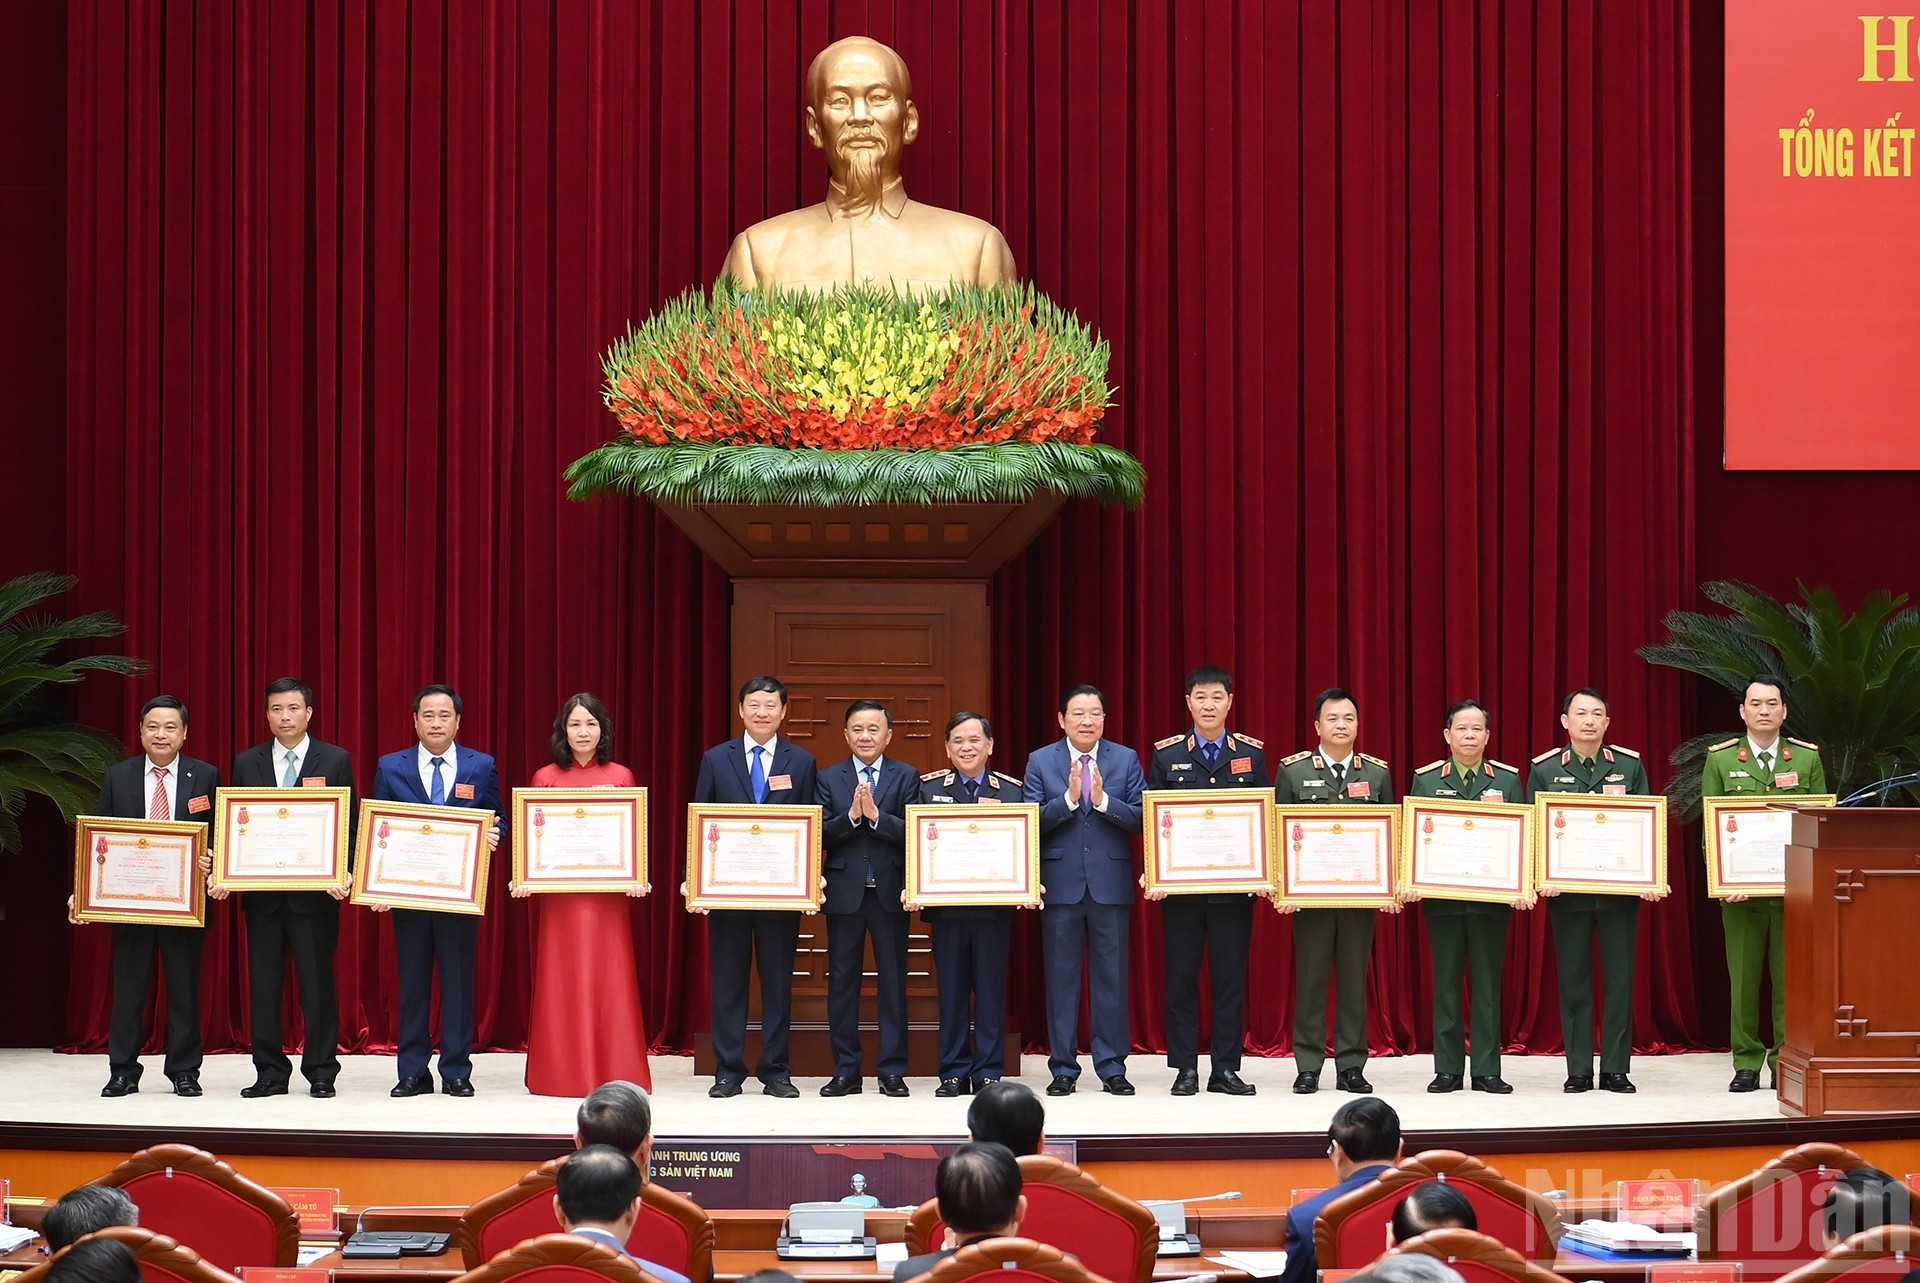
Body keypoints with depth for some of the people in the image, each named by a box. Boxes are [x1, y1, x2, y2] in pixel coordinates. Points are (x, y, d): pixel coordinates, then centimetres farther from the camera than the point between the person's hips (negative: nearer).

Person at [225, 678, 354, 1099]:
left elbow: (349, 825, 1)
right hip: (262, 894, 3)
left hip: (315, 893, -3)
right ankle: (270, 1073, 13)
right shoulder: (247, 764, 9)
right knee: (263, 985, 5)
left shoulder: (335, 761, 2)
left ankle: (320, 1072, 9)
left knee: (317, 984, 1)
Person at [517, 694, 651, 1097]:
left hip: (607, 893, 0)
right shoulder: (545, 778, 7)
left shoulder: (620, 777, 7)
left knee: (609, 978, -1)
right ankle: (560, 1073, 5)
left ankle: (612, 1073, 3)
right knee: (560, 980, 0)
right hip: (558, 894, 0)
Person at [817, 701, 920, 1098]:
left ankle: (892, 1071, 7)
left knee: (893, 982, 1)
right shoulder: (829, 778, 8)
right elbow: (821, 836, -1)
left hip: (890, 891, -1)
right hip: (844, 893, 1)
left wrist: (876, 815, -18)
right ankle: (845, 1071, 10)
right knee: (842, 981, 4)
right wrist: (851, 815, -16)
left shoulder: (907, 777, 5)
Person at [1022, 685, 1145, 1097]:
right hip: (1060, 885, 0)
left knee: (1112, 979, 3)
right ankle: (1063, 1068, 10)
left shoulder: (1125, 760, 5)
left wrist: (1102, 800, -17)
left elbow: (1140, 819, -3)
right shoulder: (1040, 761, 4)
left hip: (1110, 885, 0)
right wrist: (1069, 799, -17)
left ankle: (1112, 1067, 9)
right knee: (1061, 979, 4)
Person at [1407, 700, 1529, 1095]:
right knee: (1445, 984, 3)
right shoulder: (1426, 780, 6)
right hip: (1442, 898, 0)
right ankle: (1447, 1070, 8)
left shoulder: (1508, 780, 6)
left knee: (1487, 984, 3)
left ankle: (1487, 1070, 7)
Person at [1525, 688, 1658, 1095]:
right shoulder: (1545, 771, 4)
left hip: (1620, 890, 0)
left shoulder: (1630, 766, 6)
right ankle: (1578, 1070, 8)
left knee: (1619, 980, 2)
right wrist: (1542, 878, -13)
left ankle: (1615, 1069, 7)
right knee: (1574, 982, 3)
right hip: (1567, 892, 0)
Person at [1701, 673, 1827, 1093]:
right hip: (1740, 888, 0)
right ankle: (1747, 1064, 9)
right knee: (1744, 979, 2)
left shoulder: (1808, 759, 8)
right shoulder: (1720, 760, 6)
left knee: (1790, 979, 0)